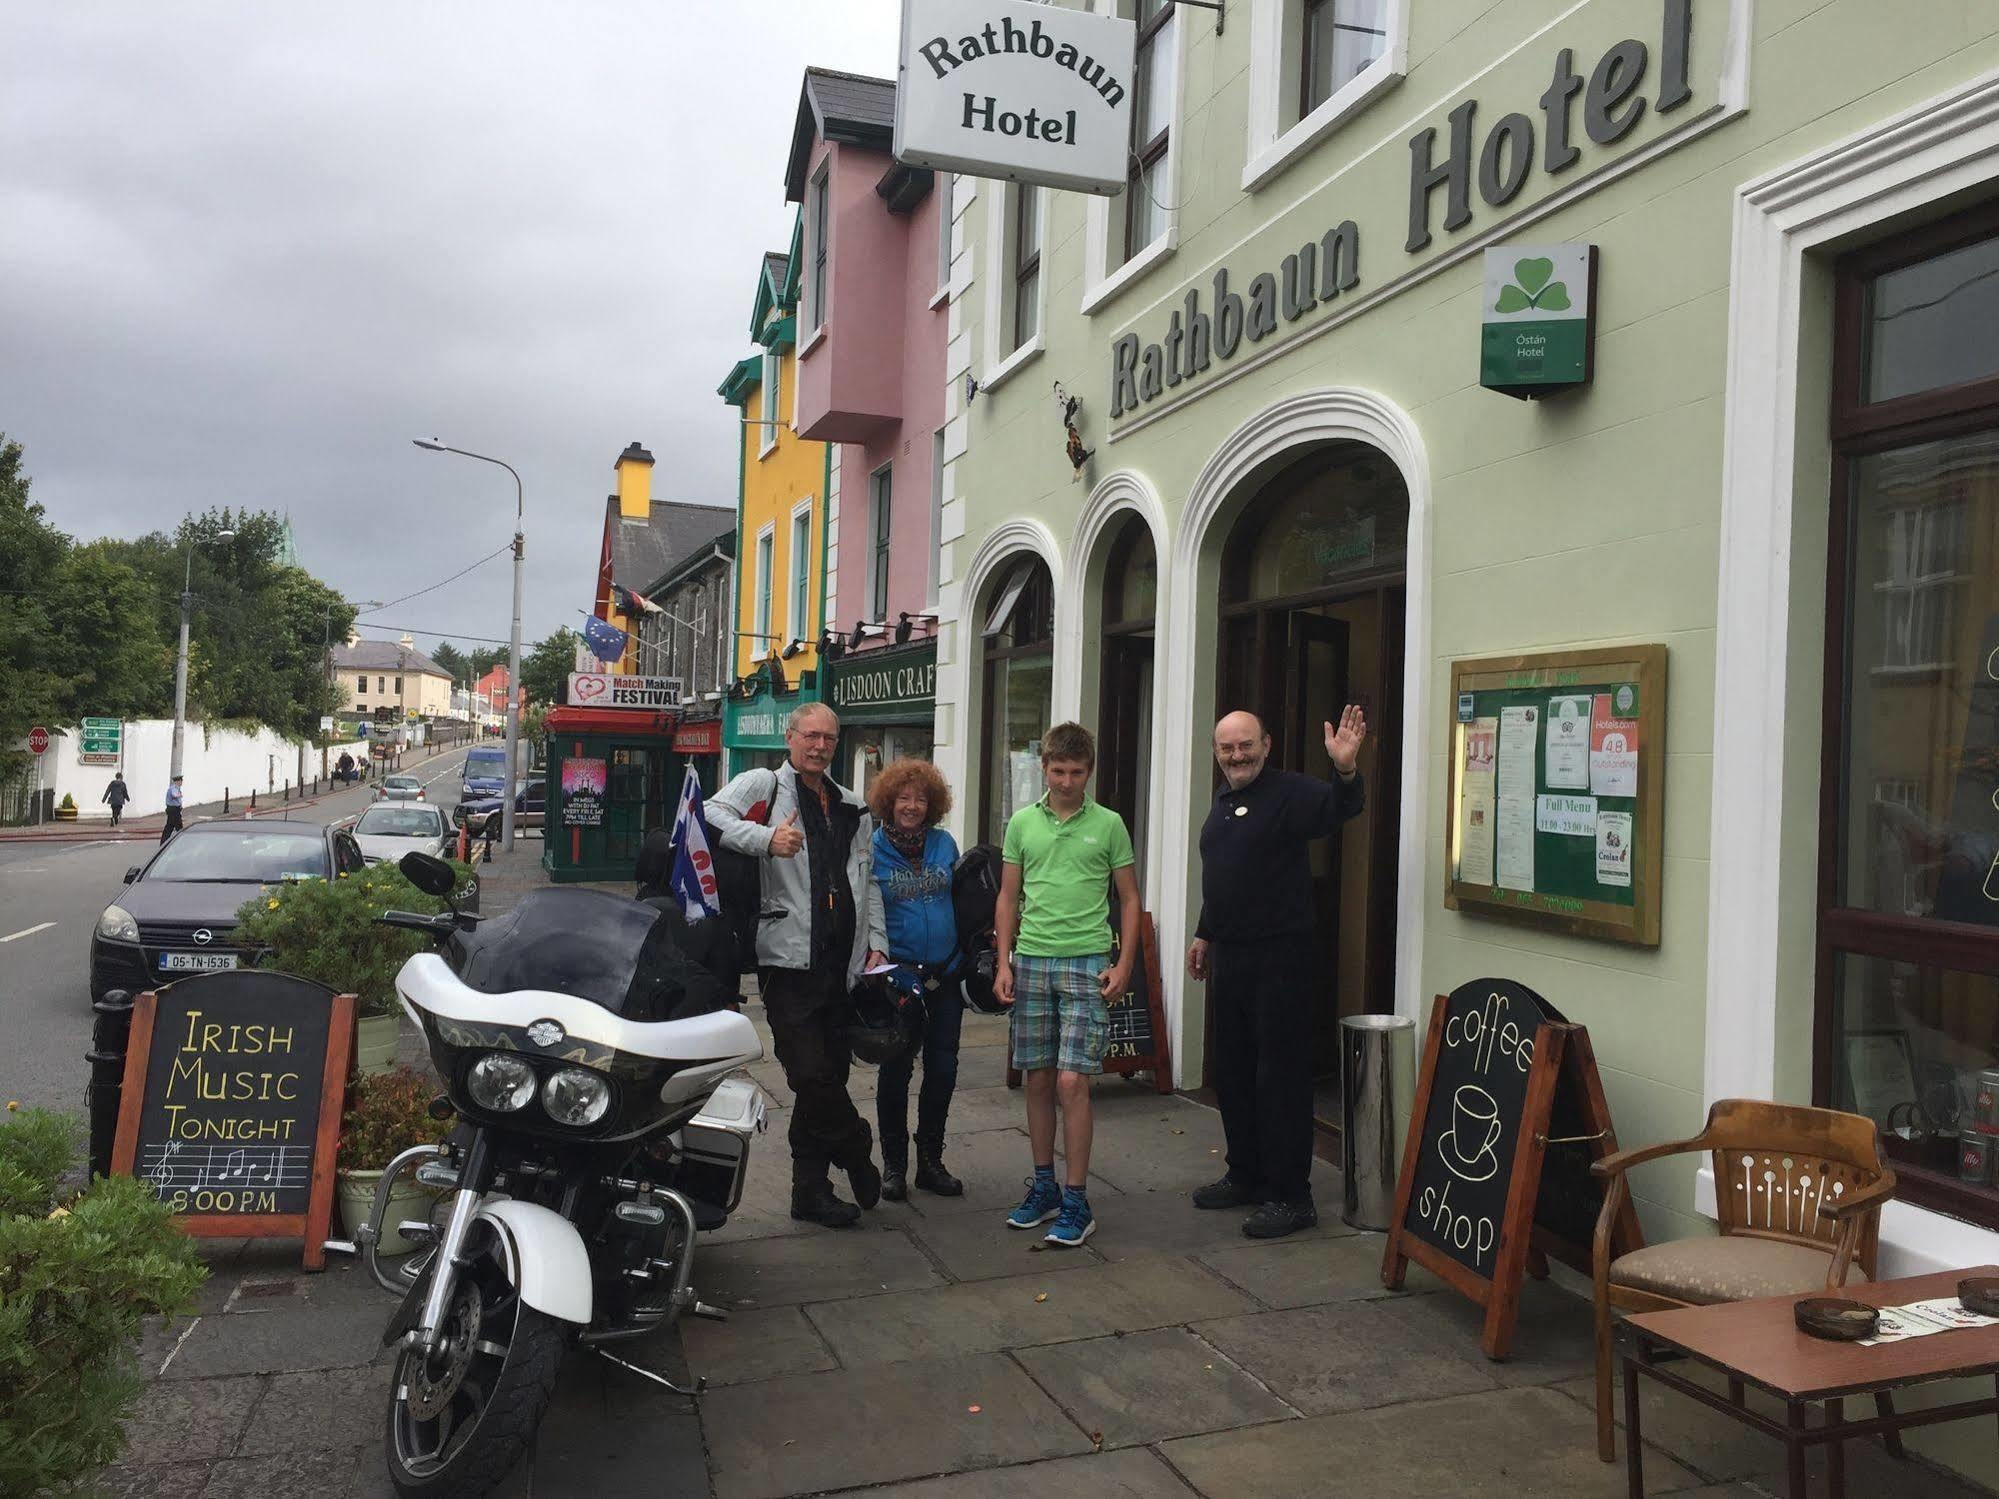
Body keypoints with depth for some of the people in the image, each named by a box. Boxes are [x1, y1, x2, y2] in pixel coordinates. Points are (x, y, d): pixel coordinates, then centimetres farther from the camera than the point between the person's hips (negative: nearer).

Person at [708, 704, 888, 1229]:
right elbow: (711, 815, -15)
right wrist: (766, 839, -28)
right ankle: (857, 1151, 12)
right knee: (811, 1073, -12)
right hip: (790, 959, -5)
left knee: (828, 1075, 10)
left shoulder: (852, 809, 20)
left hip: (842, 964, 6)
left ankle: (811, 1189, 21)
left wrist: (876, 944, 11)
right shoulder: (763, 786, 3)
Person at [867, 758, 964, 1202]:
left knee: (943, 1068, 8)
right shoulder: (871, 847, -5)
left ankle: (930, 1161, 23)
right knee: (896, 1068, 4)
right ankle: (893, 1164, 18)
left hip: (946, 972, 4)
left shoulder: (944, 844, 7)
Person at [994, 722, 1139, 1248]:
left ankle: (1076, 1203, 2)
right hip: (1031, 962, 3)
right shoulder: (1022, 823, 8)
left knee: (1072, 1081, -8)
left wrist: (1123, 964, -3)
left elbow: (1129, 899, 6)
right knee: (1038, 1080, 9)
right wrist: (1004, 962, 4)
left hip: (1086, 965, -3)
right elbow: (1009, 898, 12)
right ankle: (1044, 1188, 23)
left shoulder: (1108, 825, 2)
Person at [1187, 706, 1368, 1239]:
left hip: (1280, 959, -9)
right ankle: (1246, 1176, 31)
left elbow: (1341, 808, -31)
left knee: (1280, 1076, -3)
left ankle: (1290, 1196, 7)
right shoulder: (1224, 802, 15)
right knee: (1232, 1073, 17)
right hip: (1230, 957, 9)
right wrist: (1205, 934, 25)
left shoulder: (1290, 793, -11)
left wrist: (1346, 770, -50)